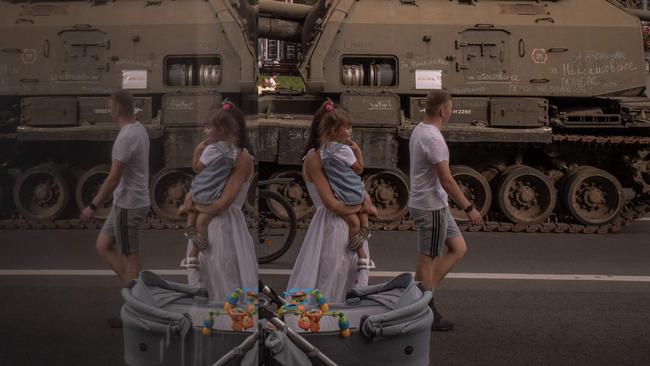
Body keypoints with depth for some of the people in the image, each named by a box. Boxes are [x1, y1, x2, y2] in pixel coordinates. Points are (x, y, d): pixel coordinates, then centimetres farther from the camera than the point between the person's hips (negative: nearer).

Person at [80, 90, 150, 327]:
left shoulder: (126, 136, -21)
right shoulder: (139, 129, 9)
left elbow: (114, 178, -23)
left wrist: (93, 206, -17)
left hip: (128, 205, -10)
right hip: (125, 203, 10)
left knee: (130, 257, 1)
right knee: (103, 245, 17)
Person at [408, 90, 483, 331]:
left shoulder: (420, 131, 10)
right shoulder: (433, 138, -22)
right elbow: (446, 180, -23)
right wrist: (469, 208, -17)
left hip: (437, 205, 10)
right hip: (430, 207, -10)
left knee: (459, 248, 15)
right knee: (428, 259, 0)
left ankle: (422, 293, 17)